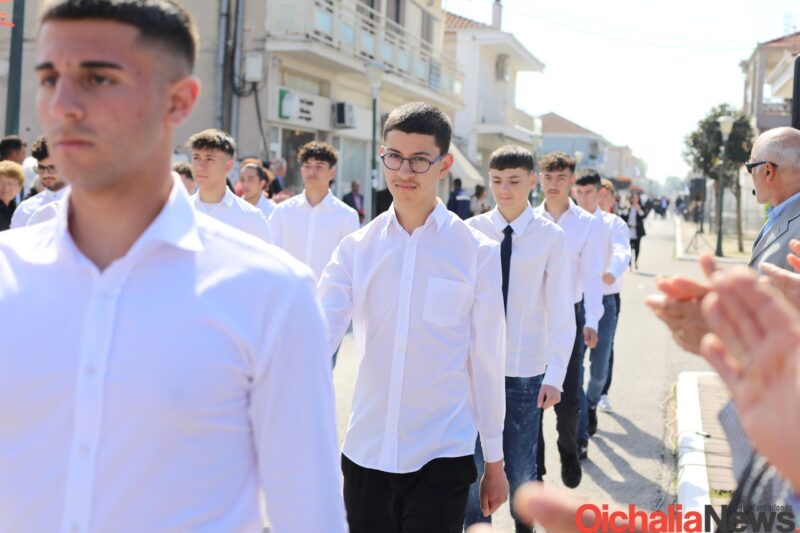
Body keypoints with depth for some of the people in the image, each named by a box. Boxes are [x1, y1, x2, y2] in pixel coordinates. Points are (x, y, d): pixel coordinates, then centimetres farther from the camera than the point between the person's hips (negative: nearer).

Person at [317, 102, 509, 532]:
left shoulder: (477, 252, -5)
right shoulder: (356, 248, 1)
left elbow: (488, 362, -1)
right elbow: (319, 331, -10)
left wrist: (494, 462, 4)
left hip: (442, 456, -3)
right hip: (365, 451, 3)